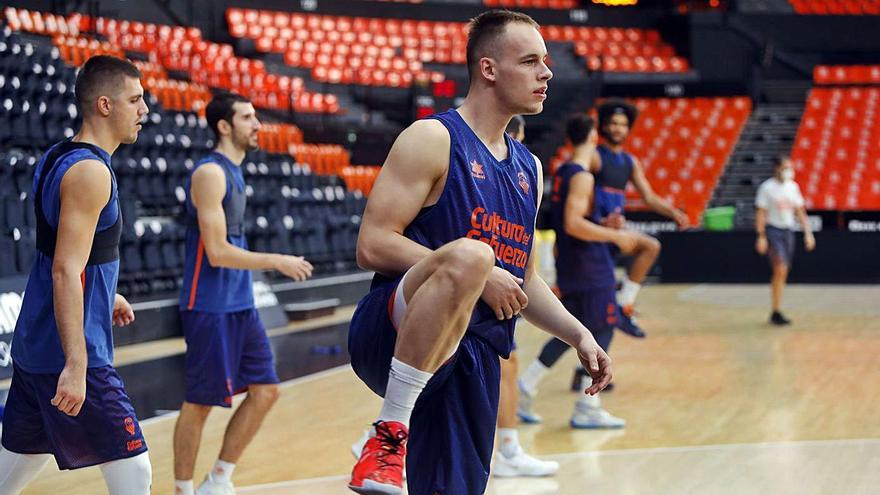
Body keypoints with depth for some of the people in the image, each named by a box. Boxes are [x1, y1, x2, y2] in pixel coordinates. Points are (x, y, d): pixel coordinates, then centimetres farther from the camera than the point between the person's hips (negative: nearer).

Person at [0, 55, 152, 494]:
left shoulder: (54, 159, 12)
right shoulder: (91, 172, -17)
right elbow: (65, 272, -25)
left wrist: (106, 295, 36)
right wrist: (77, 365, -28)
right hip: (67, 354, -10)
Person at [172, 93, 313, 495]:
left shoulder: (233, 172, 14)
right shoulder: (210, 172, -15)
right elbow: (217, 251, -21)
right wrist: (277, 262, -17)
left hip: (240, 306, 9)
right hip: (209, 307, -9)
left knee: (264, 391, 6)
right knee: (200, 402, -1)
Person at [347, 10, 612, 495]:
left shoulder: (528, 169, 20)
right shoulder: (434, 138, -4)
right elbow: (372, 245, -13)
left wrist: (578, 334, 14)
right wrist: (480, 277, -17)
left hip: (474, 361, 8)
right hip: (391, 339, -8)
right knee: (468, 256, -35)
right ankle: (390, 432, -30)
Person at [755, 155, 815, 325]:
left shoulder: (793, 186, 9)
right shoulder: (767, 187, -8)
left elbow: (800, 211, 13)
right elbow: (760, 212, -9)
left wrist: (808, 233, 7)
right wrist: (761, 237, -16)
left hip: (788, 231, 6)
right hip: (773, 230, -6)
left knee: (783, 273, 8)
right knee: (780, 270, -16)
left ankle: (776, 313, 16)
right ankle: (776, 312, -13)